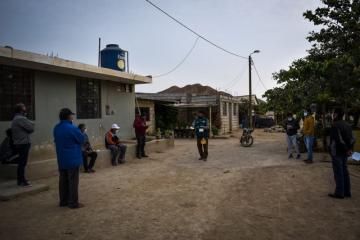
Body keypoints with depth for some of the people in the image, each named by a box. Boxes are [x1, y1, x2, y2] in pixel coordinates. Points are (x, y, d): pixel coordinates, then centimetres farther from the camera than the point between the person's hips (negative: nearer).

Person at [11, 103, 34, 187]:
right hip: (23, 143, -10)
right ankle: (21, 181, 0)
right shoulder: (22, 119, -17)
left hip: (18, 143, 10)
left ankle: (21, 179, 26)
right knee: (23, 162, -5)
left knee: (21, 162, 17)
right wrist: (31, 123, 2)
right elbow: (31, 128, -17)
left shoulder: (15, 119, 17)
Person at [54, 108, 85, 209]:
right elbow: (82, 139, -10)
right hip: (72, 159, -7)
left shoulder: (56, 128, 5)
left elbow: (57, 141, 16)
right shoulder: (72, 128, -19)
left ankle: (63, 201, 24)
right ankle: (73, 203, 5)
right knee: (73, 181, 0)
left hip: (61, 159, 7)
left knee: (63, 180, 15)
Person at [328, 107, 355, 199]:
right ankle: (347, 192, 23)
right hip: (344, 153, 9)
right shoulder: (347, 125, 10)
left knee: (338, 173, -1)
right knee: (345, 172, 15)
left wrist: (347, 149, -11)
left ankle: (339, 192, 5)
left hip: (337, 153, -9)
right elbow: (352, 138, 11)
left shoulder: (335, 125, -18)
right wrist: (350, 149, 7)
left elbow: (339, 140, -22)